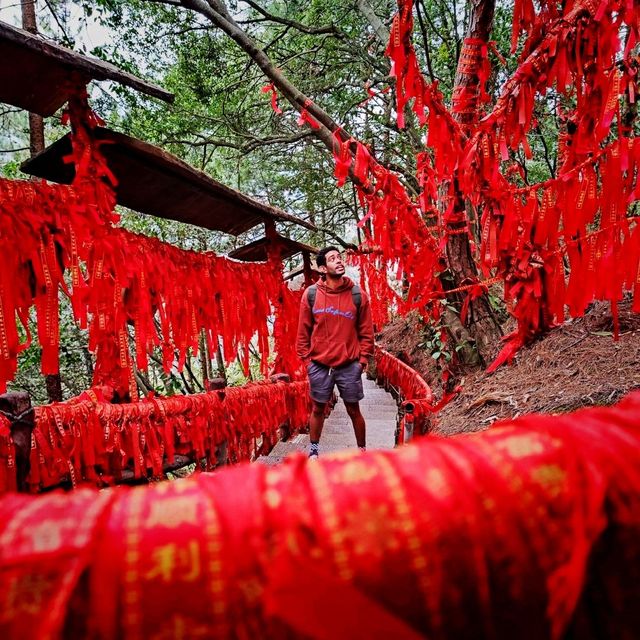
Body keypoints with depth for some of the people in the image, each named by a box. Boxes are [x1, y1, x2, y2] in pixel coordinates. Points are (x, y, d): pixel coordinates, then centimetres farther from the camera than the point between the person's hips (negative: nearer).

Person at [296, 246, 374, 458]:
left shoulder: (358, 295, -3)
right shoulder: (311, 294, -3)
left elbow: (366, 331, 2)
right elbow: (303, 330, 3)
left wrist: (363, 359, -2)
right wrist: (306, 359, 2)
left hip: (349, 365, 0)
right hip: (319, 365, 1)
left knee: (354, 410, 9)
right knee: (318, 409, 13)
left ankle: (362, 451, 25)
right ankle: (313, 451, 28)